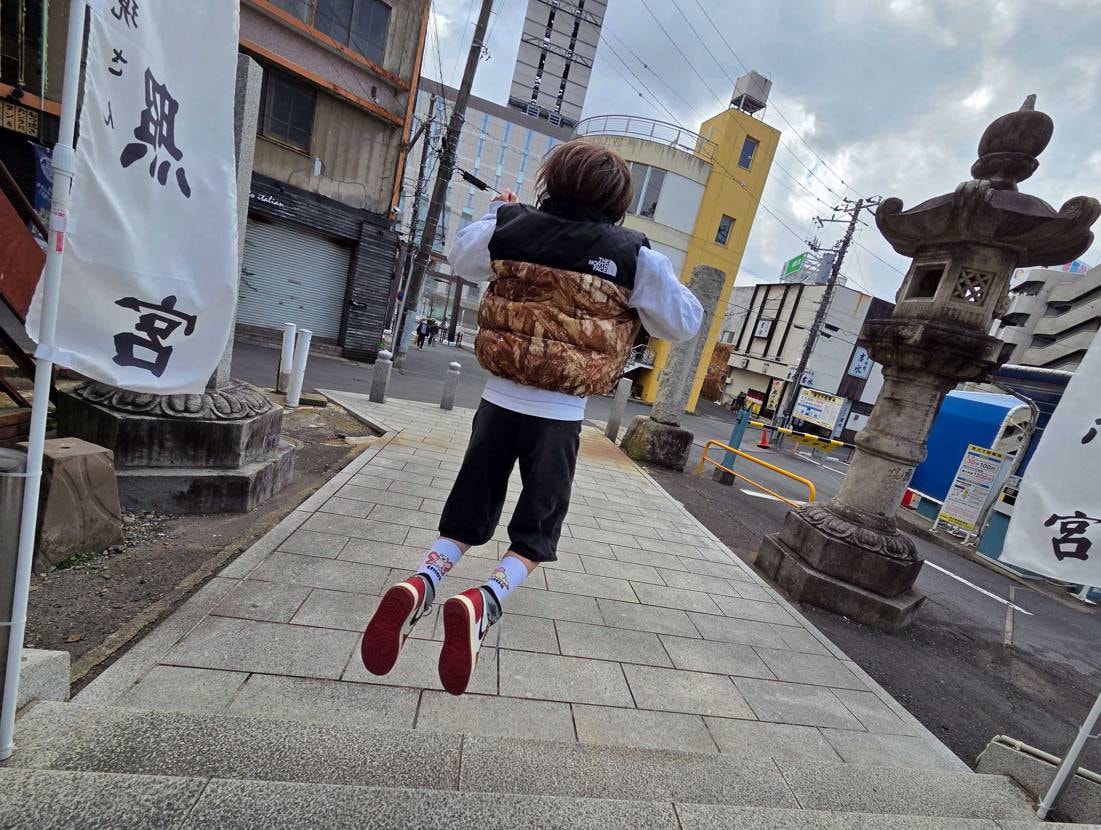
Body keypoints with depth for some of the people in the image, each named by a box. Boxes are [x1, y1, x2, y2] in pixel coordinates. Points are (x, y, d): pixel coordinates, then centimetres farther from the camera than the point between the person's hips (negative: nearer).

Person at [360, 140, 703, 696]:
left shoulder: (510, 227, 2)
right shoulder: (632, 254, -5)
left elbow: (460, 258, 22)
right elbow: (682, 323, 4)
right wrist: (663, 279, 21)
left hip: (500, 400, 3)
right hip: (560, 415, -2)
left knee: (469, 512, 18)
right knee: (536, 530, 13)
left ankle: (423, 581, -2)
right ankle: (483, 602, -8)